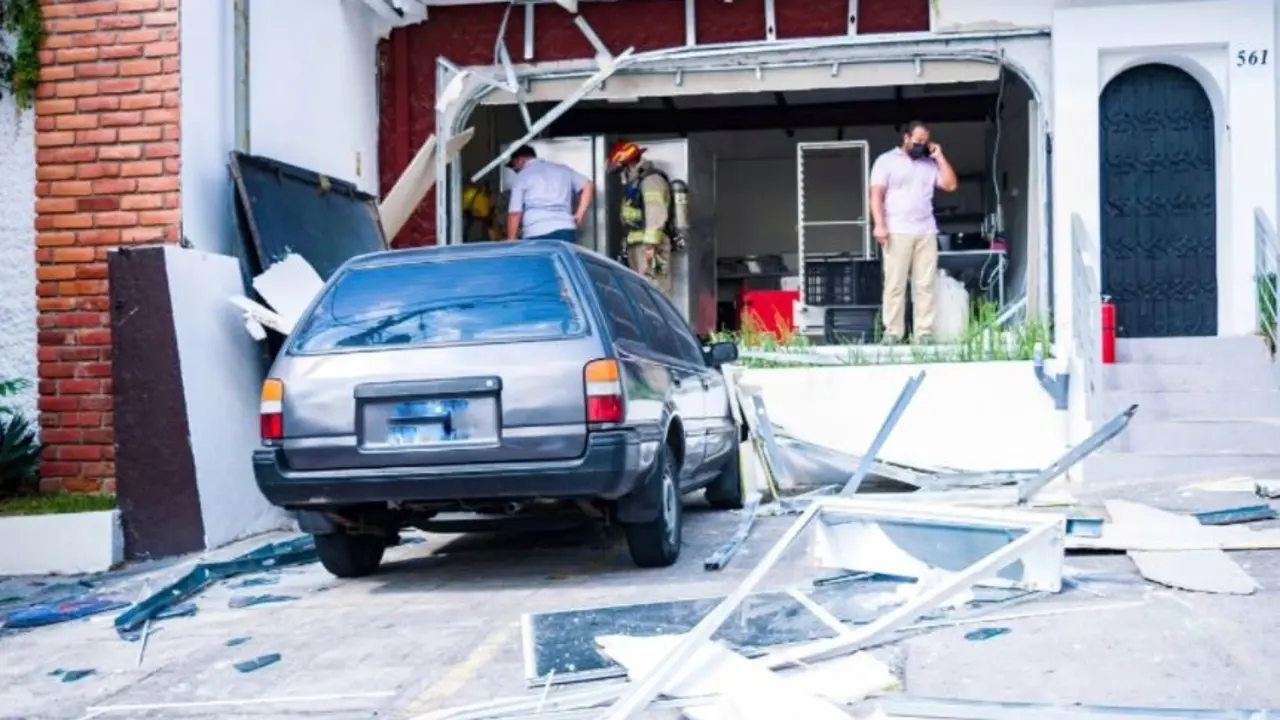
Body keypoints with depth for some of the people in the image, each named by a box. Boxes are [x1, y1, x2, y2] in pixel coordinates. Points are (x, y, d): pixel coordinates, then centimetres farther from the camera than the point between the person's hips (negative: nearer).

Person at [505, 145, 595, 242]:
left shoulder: (521, 177, 5)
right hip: (566, 230, 4)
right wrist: (579, 214, 10)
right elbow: (588, 185, 13)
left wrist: (511, 241, 4)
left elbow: (515, 213, -1)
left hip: (536, 235, -4)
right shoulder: (561, 169, 19)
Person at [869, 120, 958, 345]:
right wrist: (879, 224, -14)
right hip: (897, 232, -4)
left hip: (926, 232, 4)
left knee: (925, 285, -1)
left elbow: (951, 185, 9)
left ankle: (924, 333, -1)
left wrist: (939, 157, 8)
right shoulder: (887, 160, 6)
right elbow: (876, 195, -2)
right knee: (895, 284, -5)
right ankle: (892, 332, -4)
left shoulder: (930, 164, 18)